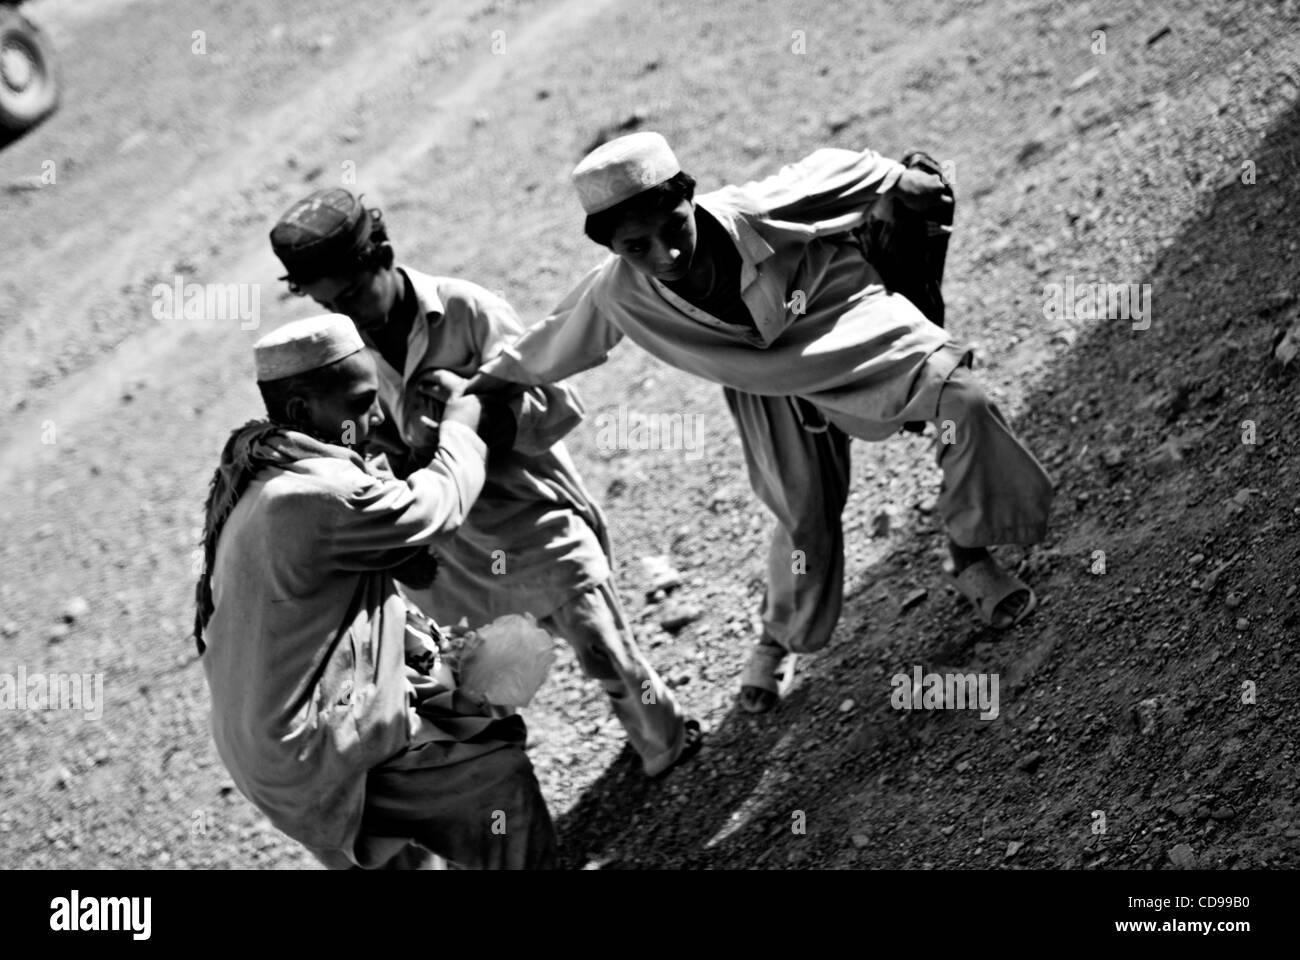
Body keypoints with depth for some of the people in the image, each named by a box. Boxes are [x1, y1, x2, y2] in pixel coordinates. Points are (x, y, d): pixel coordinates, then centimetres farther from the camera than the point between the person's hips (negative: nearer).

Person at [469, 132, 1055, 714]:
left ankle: (971, 559, -2)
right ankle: (777, 643, 40)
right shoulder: (616, 296, -29)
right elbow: (541, 355, -10)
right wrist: (474, 395, -2)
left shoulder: (755, 215, -36)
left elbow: (836, 170, -16)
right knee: (805, 519, 8)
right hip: (767, 382, 1)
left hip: (838, 314, -1)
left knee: (959, 397, -24)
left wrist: (898, 179, 1)